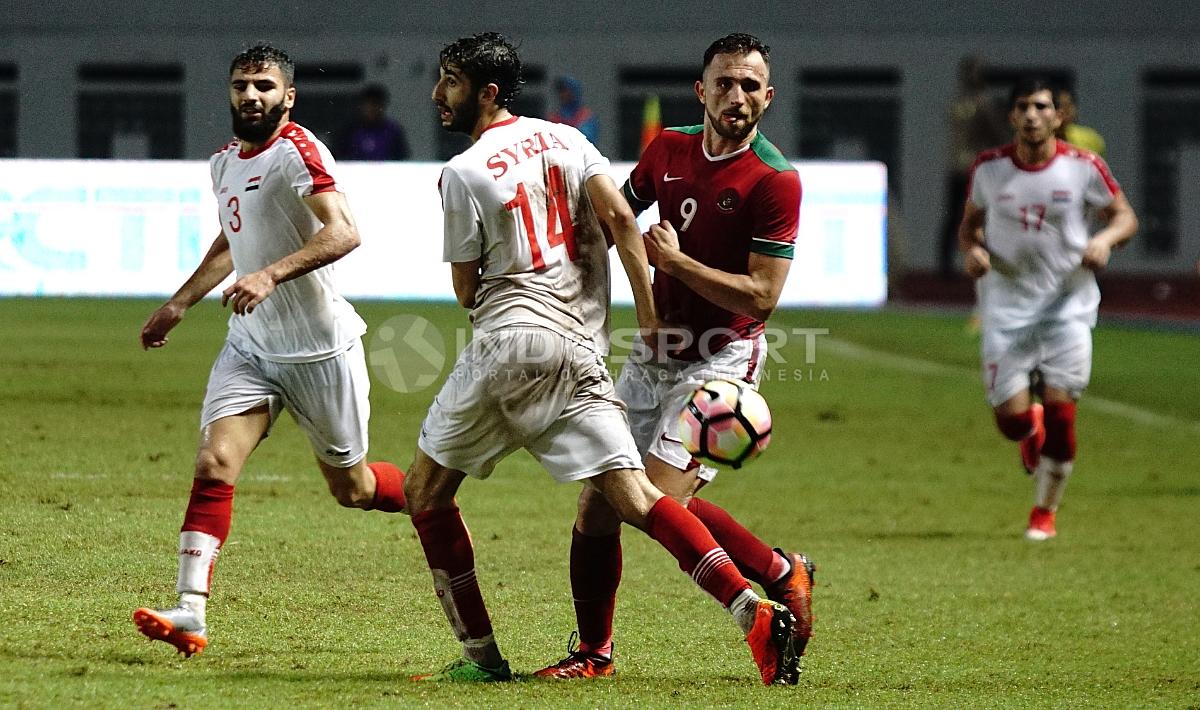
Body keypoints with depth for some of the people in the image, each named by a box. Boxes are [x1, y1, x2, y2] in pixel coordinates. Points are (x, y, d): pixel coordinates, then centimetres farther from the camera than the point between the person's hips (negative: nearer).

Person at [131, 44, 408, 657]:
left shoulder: (296, 152, -16)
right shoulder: (224, 163, 11)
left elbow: (342, 232, -29)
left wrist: (272, 274, -40)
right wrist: (178, 304, 31)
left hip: (320, 347, -6)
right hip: (252, 346, 6)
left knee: (350, 488, 6)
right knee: (213, 467, -12)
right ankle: (190, 614, -17)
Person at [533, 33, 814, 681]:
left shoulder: (775, 181, -15)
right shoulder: (667, 150, 4)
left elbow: (761, 297, -18)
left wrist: (676, 262, -18)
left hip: (720, 356, -6)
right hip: (652, 353, 6)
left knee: (661, 500, -19)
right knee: (597, 505, 2)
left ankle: (782, 575, 3)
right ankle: (593, 652, 17)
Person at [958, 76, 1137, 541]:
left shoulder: (1083, 167, -6)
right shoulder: (989, 168, -1)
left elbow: (1125, 216, 3)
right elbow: (970, 222, 13)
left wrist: (1106, 239, -19)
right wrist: (972, 249, -10)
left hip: (1067, 305, -1)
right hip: (1006, 306, 1)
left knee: (1060, 411, -7)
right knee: (1011, 419, -7)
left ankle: (1045, 511, 14)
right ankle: (1031, 430, 33)